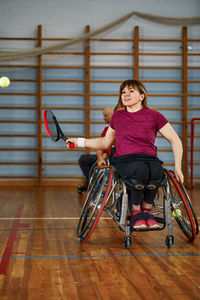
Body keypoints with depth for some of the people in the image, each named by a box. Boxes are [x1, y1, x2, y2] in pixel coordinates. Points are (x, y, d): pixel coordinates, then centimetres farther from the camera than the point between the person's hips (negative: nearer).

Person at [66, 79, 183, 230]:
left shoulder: (154, 116, 5)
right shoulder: (117, 116, 15)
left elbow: (175, 140, 8)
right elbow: (105, 142, 26)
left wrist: (177, 167, -1)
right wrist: (79, 142, 19)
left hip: (150, 159, 0)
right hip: (124, 160, 0)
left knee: (155, 171, -39)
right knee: (140, 169, -38)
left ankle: (146, 210, -11)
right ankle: (135, 212, -14)